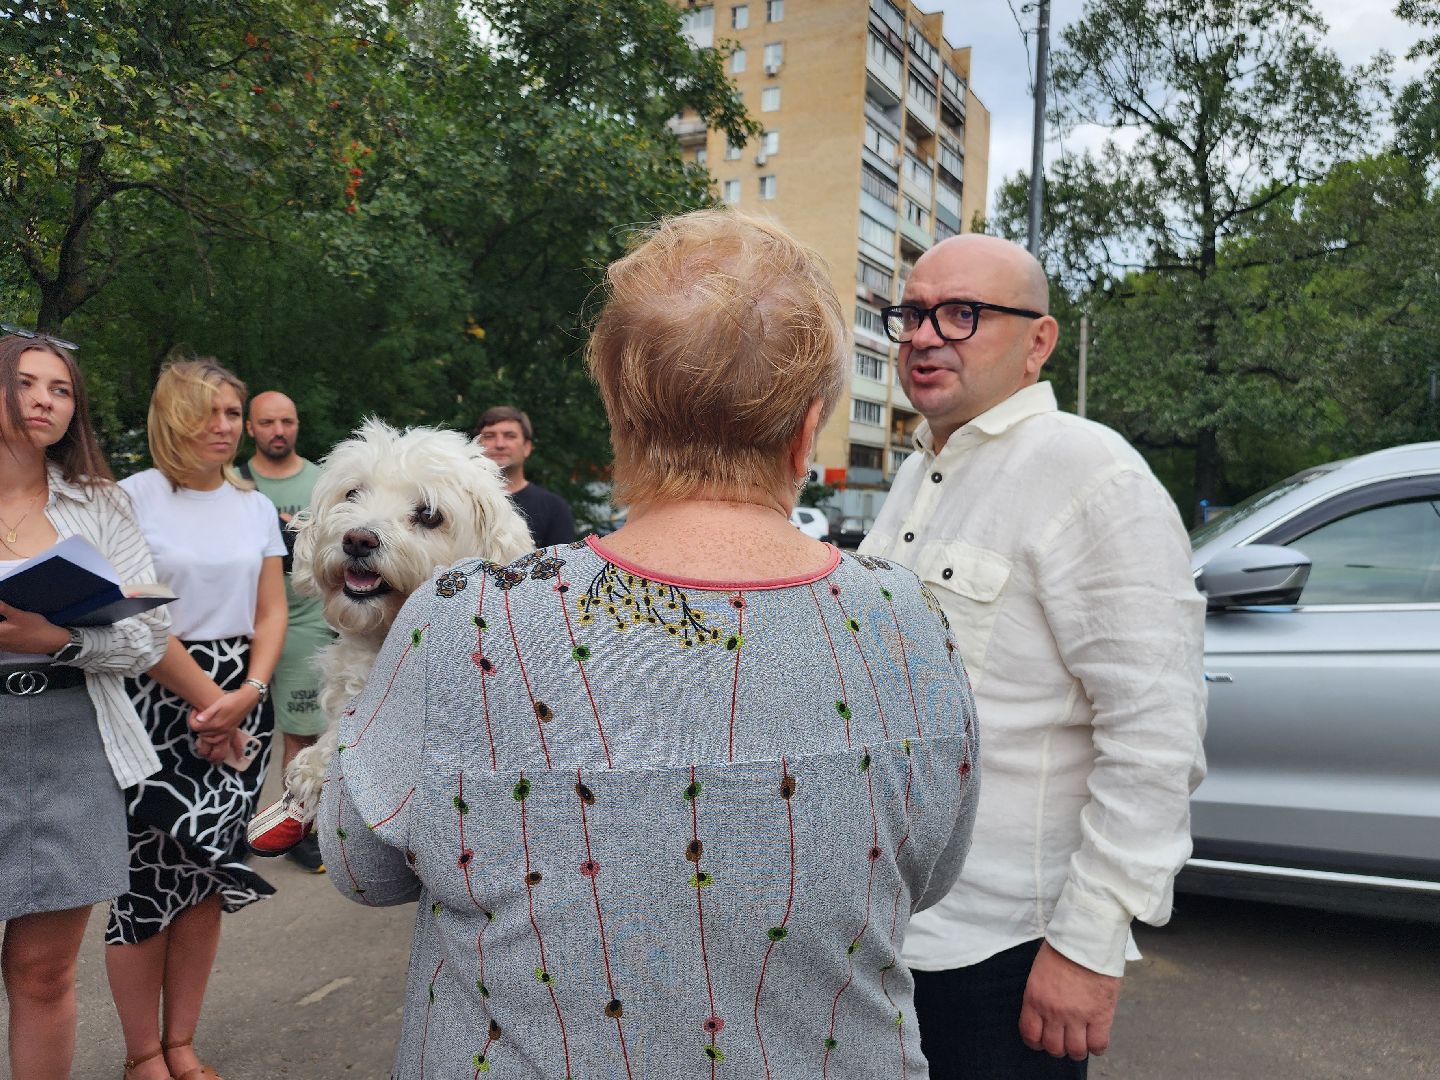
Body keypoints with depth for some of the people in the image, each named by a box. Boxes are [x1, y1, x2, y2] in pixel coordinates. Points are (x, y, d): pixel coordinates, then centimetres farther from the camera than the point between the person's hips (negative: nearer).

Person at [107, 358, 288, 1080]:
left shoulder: (257, 506, 10)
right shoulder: (133, 497, -3)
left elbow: (270, 613, 8)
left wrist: (248, 693, -7)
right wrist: (205, 697, -13)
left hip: (239, 705, 4)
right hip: (154, 704, -4)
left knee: (208, 871, 9)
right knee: (149, 872, -1)